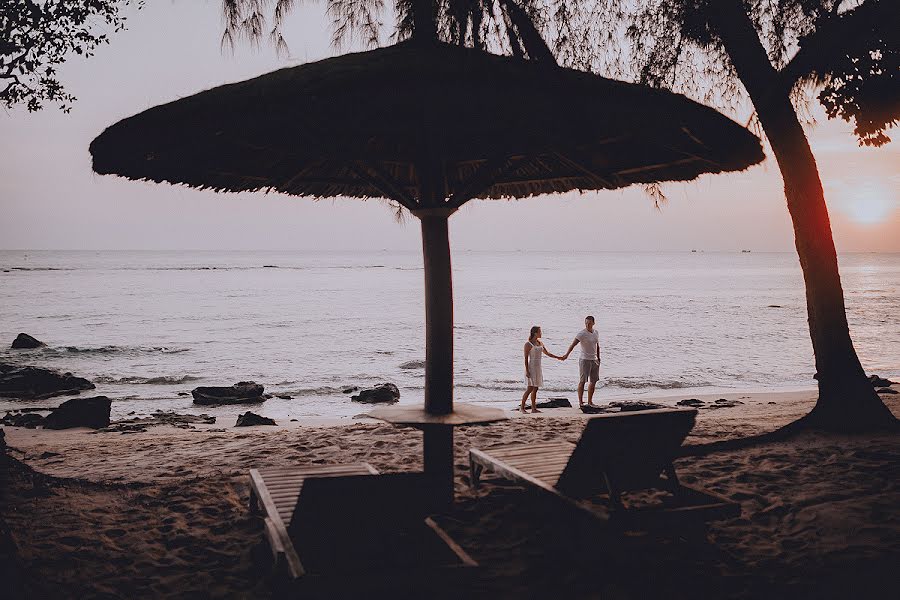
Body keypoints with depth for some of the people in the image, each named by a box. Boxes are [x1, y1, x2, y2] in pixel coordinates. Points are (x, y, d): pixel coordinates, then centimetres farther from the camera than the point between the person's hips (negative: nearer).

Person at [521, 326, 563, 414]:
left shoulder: (540, 343, 12)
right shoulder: (528, 344, -9)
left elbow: (547, 353, 22)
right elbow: (526, 358, -12)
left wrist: (558, 357, 18)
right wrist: (527, 371, -17)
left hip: (538, 368, 7)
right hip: (531, 368, -7)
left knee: (535, 389, 7)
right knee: (530, 388, -11)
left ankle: (534, 408, 10)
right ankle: (522, 407, -4)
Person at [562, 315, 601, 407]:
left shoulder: (596, 333, 8)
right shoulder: (582, 333, -12)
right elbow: (573, 344, -23)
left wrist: (598, 358, 16)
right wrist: (567, 354, -36)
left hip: (594, 360, 7)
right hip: (585, 359, -6)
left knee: (593, 381, 9)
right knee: (582, 381, -7)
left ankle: (590, 401, 17)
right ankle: (580, 401, -3)